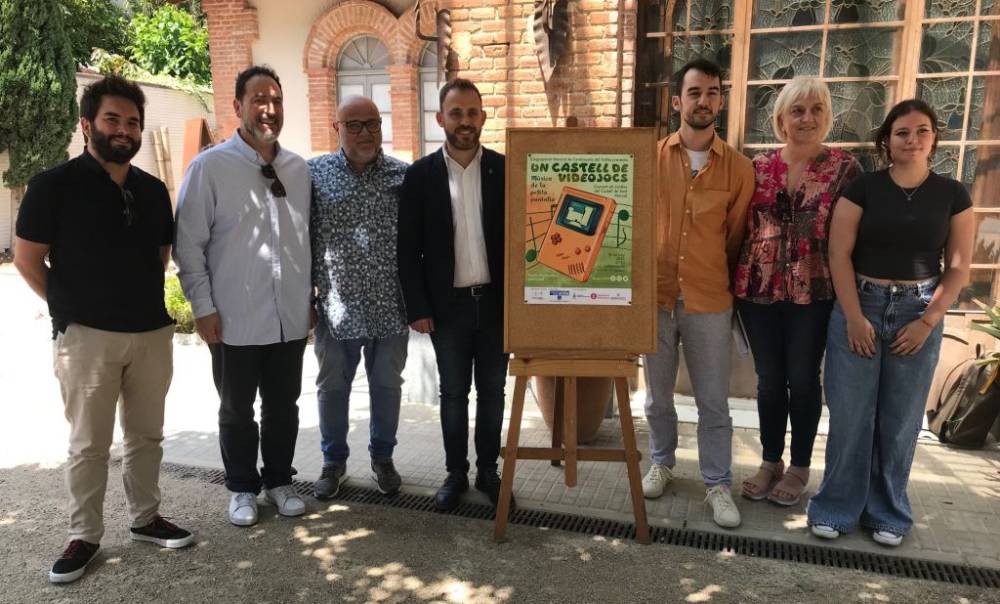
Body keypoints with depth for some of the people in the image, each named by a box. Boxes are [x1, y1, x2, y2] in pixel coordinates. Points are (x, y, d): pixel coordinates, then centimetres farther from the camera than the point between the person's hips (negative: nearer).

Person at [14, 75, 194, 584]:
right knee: (88, 443, 6)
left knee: (147, 434, 14)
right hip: (86, 335, -4)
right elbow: (27, 258, -3)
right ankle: (84, 535, 20)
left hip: (152, 332, 5)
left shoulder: (153, 190, 8)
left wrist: (144, 300, 10)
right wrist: (70, 308, -1)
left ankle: (145, 517, 30)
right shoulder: (54, 185, -5)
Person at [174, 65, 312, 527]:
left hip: (291, 317, 4)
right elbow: (189, 246, -6)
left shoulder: (298, 168, 6)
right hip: (235, 320, -3)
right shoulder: (210, 167, -7)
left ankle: (279, 481, 35)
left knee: (283, 407, 16)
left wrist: (311, 295, 11)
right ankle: (242, 488, 32)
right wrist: (204, 308, -8)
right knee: (237, 411, 13)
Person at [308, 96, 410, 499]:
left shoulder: (404, 176, 1)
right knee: (332, 387, 13)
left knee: (387, 386, 13)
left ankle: (382, 458, 33)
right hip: (336, 308, 0)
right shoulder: (313, 174, -1)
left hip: (391, 308, 1)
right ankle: (334, 461, 32)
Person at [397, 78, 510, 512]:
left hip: (496, 301, 1)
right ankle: (456, 472, 26)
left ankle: (488, 470, 27)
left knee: (492, 390, 11)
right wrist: (417, 308, -6)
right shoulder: (420, 175, -2)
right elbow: (409, 248, -1)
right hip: (448, 305, 0)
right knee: (453, 393, 11)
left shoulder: (505, 170, 0)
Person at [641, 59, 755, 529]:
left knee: (713, 402, 8)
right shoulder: (651, 157, -1)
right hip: (655, 296, 1)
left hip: (709, 303, -1)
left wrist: (721, 287, 9)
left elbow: (736, 239, 6)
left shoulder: (739, 168, -2)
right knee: (658, 395, 16)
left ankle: (718, 485, 24)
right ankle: (661, 463, 37)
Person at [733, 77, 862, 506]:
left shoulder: (845, 168, -2)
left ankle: (800, 467, 25)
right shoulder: (758, 167, 3)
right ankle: (770, 461, 28)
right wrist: (734, 283, 4)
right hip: (758, 292, 2)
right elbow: (739, 226, 8)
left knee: (803, 379, 8)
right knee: (769, 379, 11)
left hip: (814, 295, -2)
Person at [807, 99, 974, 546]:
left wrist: (928, 320, -7)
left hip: (918, 313, 1)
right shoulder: (863, 188, 0)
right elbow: (839, 253, -5)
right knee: (849, 413, 2)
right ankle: (837, 507, 17)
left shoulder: (952, 194, 5)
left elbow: (959, 267, 3)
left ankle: (888, 511, 25)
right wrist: (854, 316, -12)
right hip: (860, 307, -1)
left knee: (900, 419, 9)